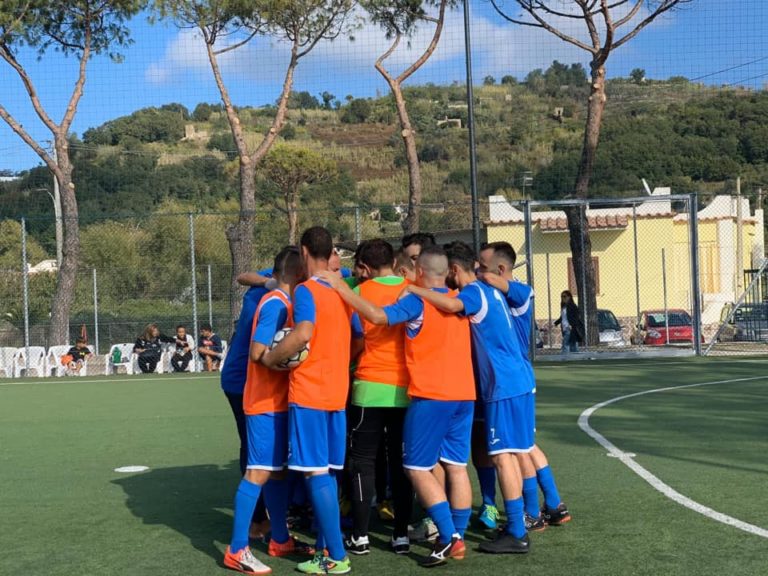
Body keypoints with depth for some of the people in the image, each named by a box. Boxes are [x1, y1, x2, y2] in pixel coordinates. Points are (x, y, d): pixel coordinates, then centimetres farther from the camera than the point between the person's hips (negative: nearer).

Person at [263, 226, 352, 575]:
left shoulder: (306, 290, -12)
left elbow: (303, 334, -27)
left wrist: (271, 358, -15)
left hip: (308, 393, -7)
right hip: (337, 393, 8)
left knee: (315, 472, -4)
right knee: (326, 472, 15)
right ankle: (325, 547, 21)